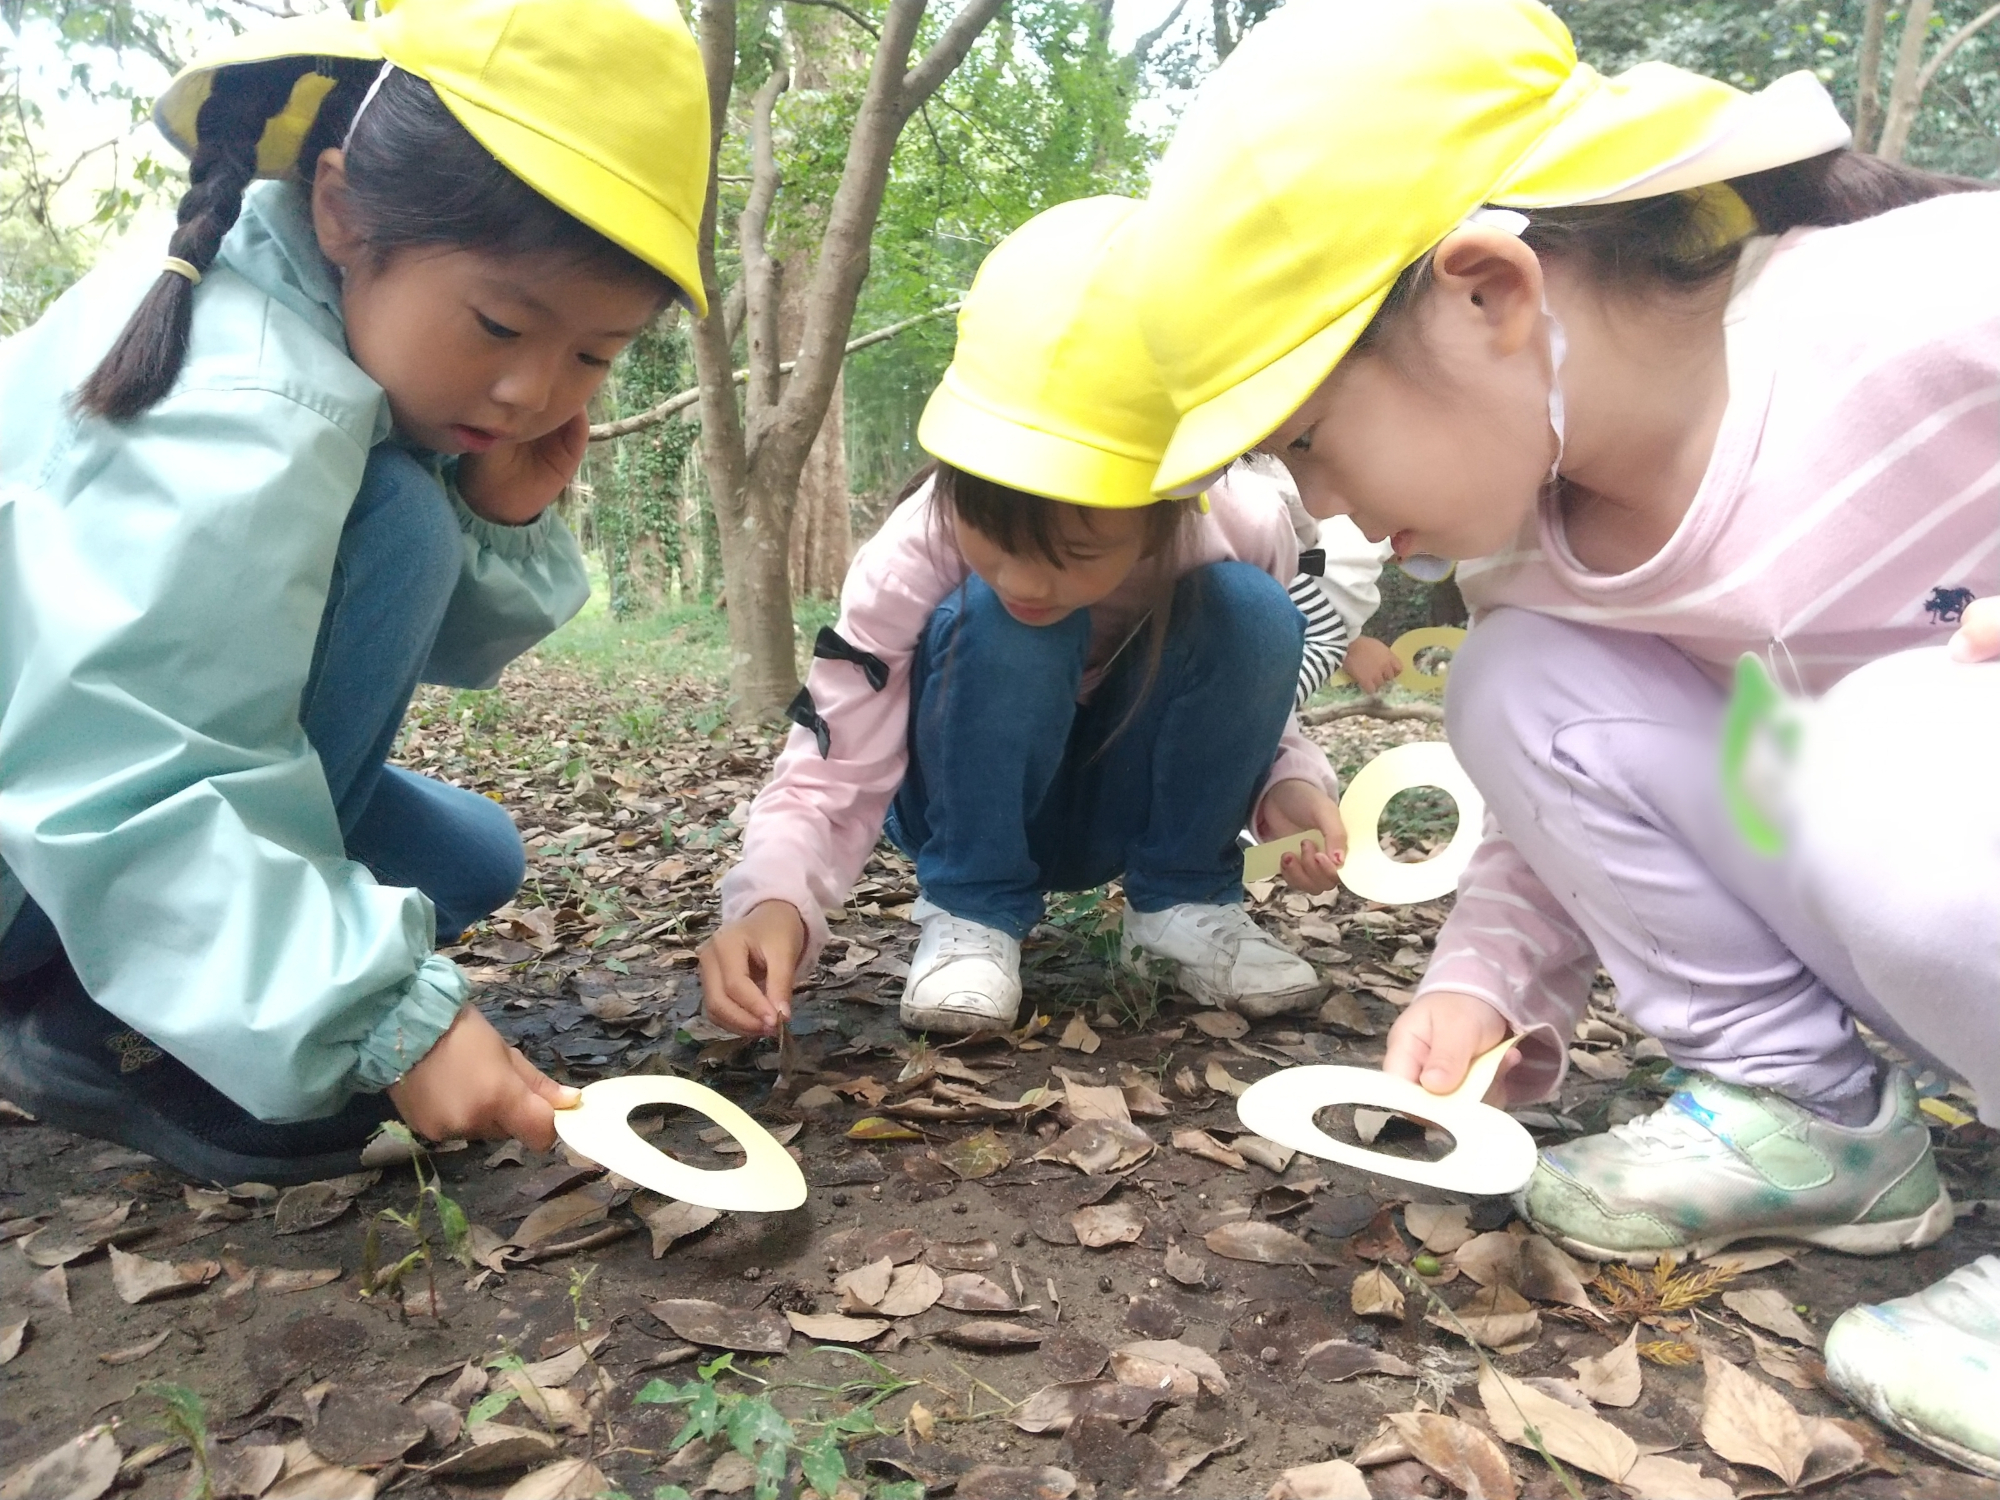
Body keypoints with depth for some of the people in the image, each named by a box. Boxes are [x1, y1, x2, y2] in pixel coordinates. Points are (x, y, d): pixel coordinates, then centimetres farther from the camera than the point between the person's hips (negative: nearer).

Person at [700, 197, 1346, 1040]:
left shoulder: (1246, 533, -24)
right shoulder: (912, 559, -31)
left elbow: (1250, 693, -5)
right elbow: (828, 781, -30)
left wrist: (1289, 783, -26)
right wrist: (773, 904, -50)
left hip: (1135, 806, 2)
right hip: (977, 808, -2)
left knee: (1251, 611, -26)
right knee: (997, 626, -34)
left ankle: (1184, 901, -9)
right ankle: (973, 912, -14)